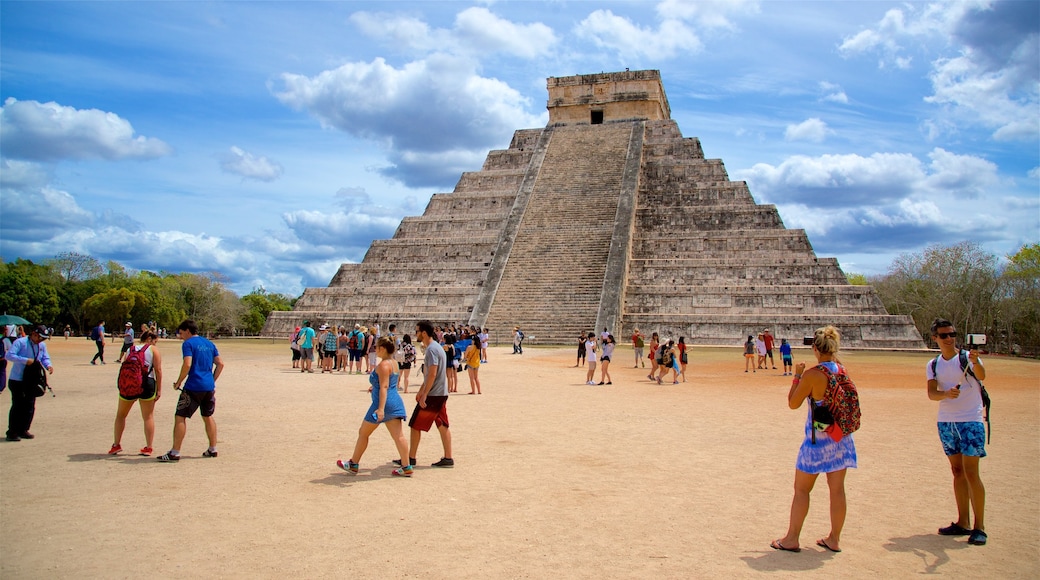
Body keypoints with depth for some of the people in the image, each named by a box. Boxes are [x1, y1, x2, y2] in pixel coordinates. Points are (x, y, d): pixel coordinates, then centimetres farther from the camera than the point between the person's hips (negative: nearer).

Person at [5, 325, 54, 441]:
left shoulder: (42, 346, 6)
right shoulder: (20, 342, -13)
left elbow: (45, 358, 13)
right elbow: (8, 355, -20)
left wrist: (48, 365, -9)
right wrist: (25, 360, -27)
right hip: (17, 380, -6)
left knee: (30, 406, 8)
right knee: (18, 405, -5)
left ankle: (23, 430, 20)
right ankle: (12, 432, 3)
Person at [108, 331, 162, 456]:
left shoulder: (130, 349, 14)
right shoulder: (153, 350, 3)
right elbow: (158, 370, -4)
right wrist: (159, 389, -1)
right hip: (147, 383, -3)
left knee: (120, 415, 21)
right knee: (148, 417, 8)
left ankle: (116, 445, 21)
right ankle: (148, 448, 9)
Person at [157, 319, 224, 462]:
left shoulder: (188, 344, -5)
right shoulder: (209, 344, 15)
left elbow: (187, 365, -18)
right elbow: (220, 364, 14)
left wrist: (178, 382, -7)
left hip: (193, 387, -7)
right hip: (209, 387, 7)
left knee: (180, 417, -1)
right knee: (208, 417, 18)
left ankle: (175, 453, -4)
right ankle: (212, 449, 22)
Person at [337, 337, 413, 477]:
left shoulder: (383, 365, -15)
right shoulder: (394, 363, 13)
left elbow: (384, 387, -24)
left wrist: (381, 408, -30)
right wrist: (376, 387, 35)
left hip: (384, 402, -9)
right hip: (395, 402, 9)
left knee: (363, 433, 8)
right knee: (398, 435, 4)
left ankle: (353, 465, 19)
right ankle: (406, 467, -1)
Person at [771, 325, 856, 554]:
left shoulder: (812, 375, -17)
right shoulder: (843, 371, -1)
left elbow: (793, 403, -8)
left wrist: (797, 376, 0)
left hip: (818, 438, -5)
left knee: (801, 489, 6)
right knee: (837, 488, 12)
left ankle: (791, 539, 11)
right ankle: (834, 539, 20)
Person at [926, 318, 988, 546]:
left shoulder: (968, 357, -8)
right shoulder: (933, 365, 6)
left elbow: (981, 376, -29)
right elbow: (931, 393, -7)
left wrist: (975, 362, -51)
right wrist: (946, 393, -29)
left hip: (971, 420, -5)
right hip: (946, 422, 5)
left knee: (970, 472, -7)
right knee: (957, 471, 11)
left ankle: (979, 526, 1)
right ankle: (963, 523, 19)